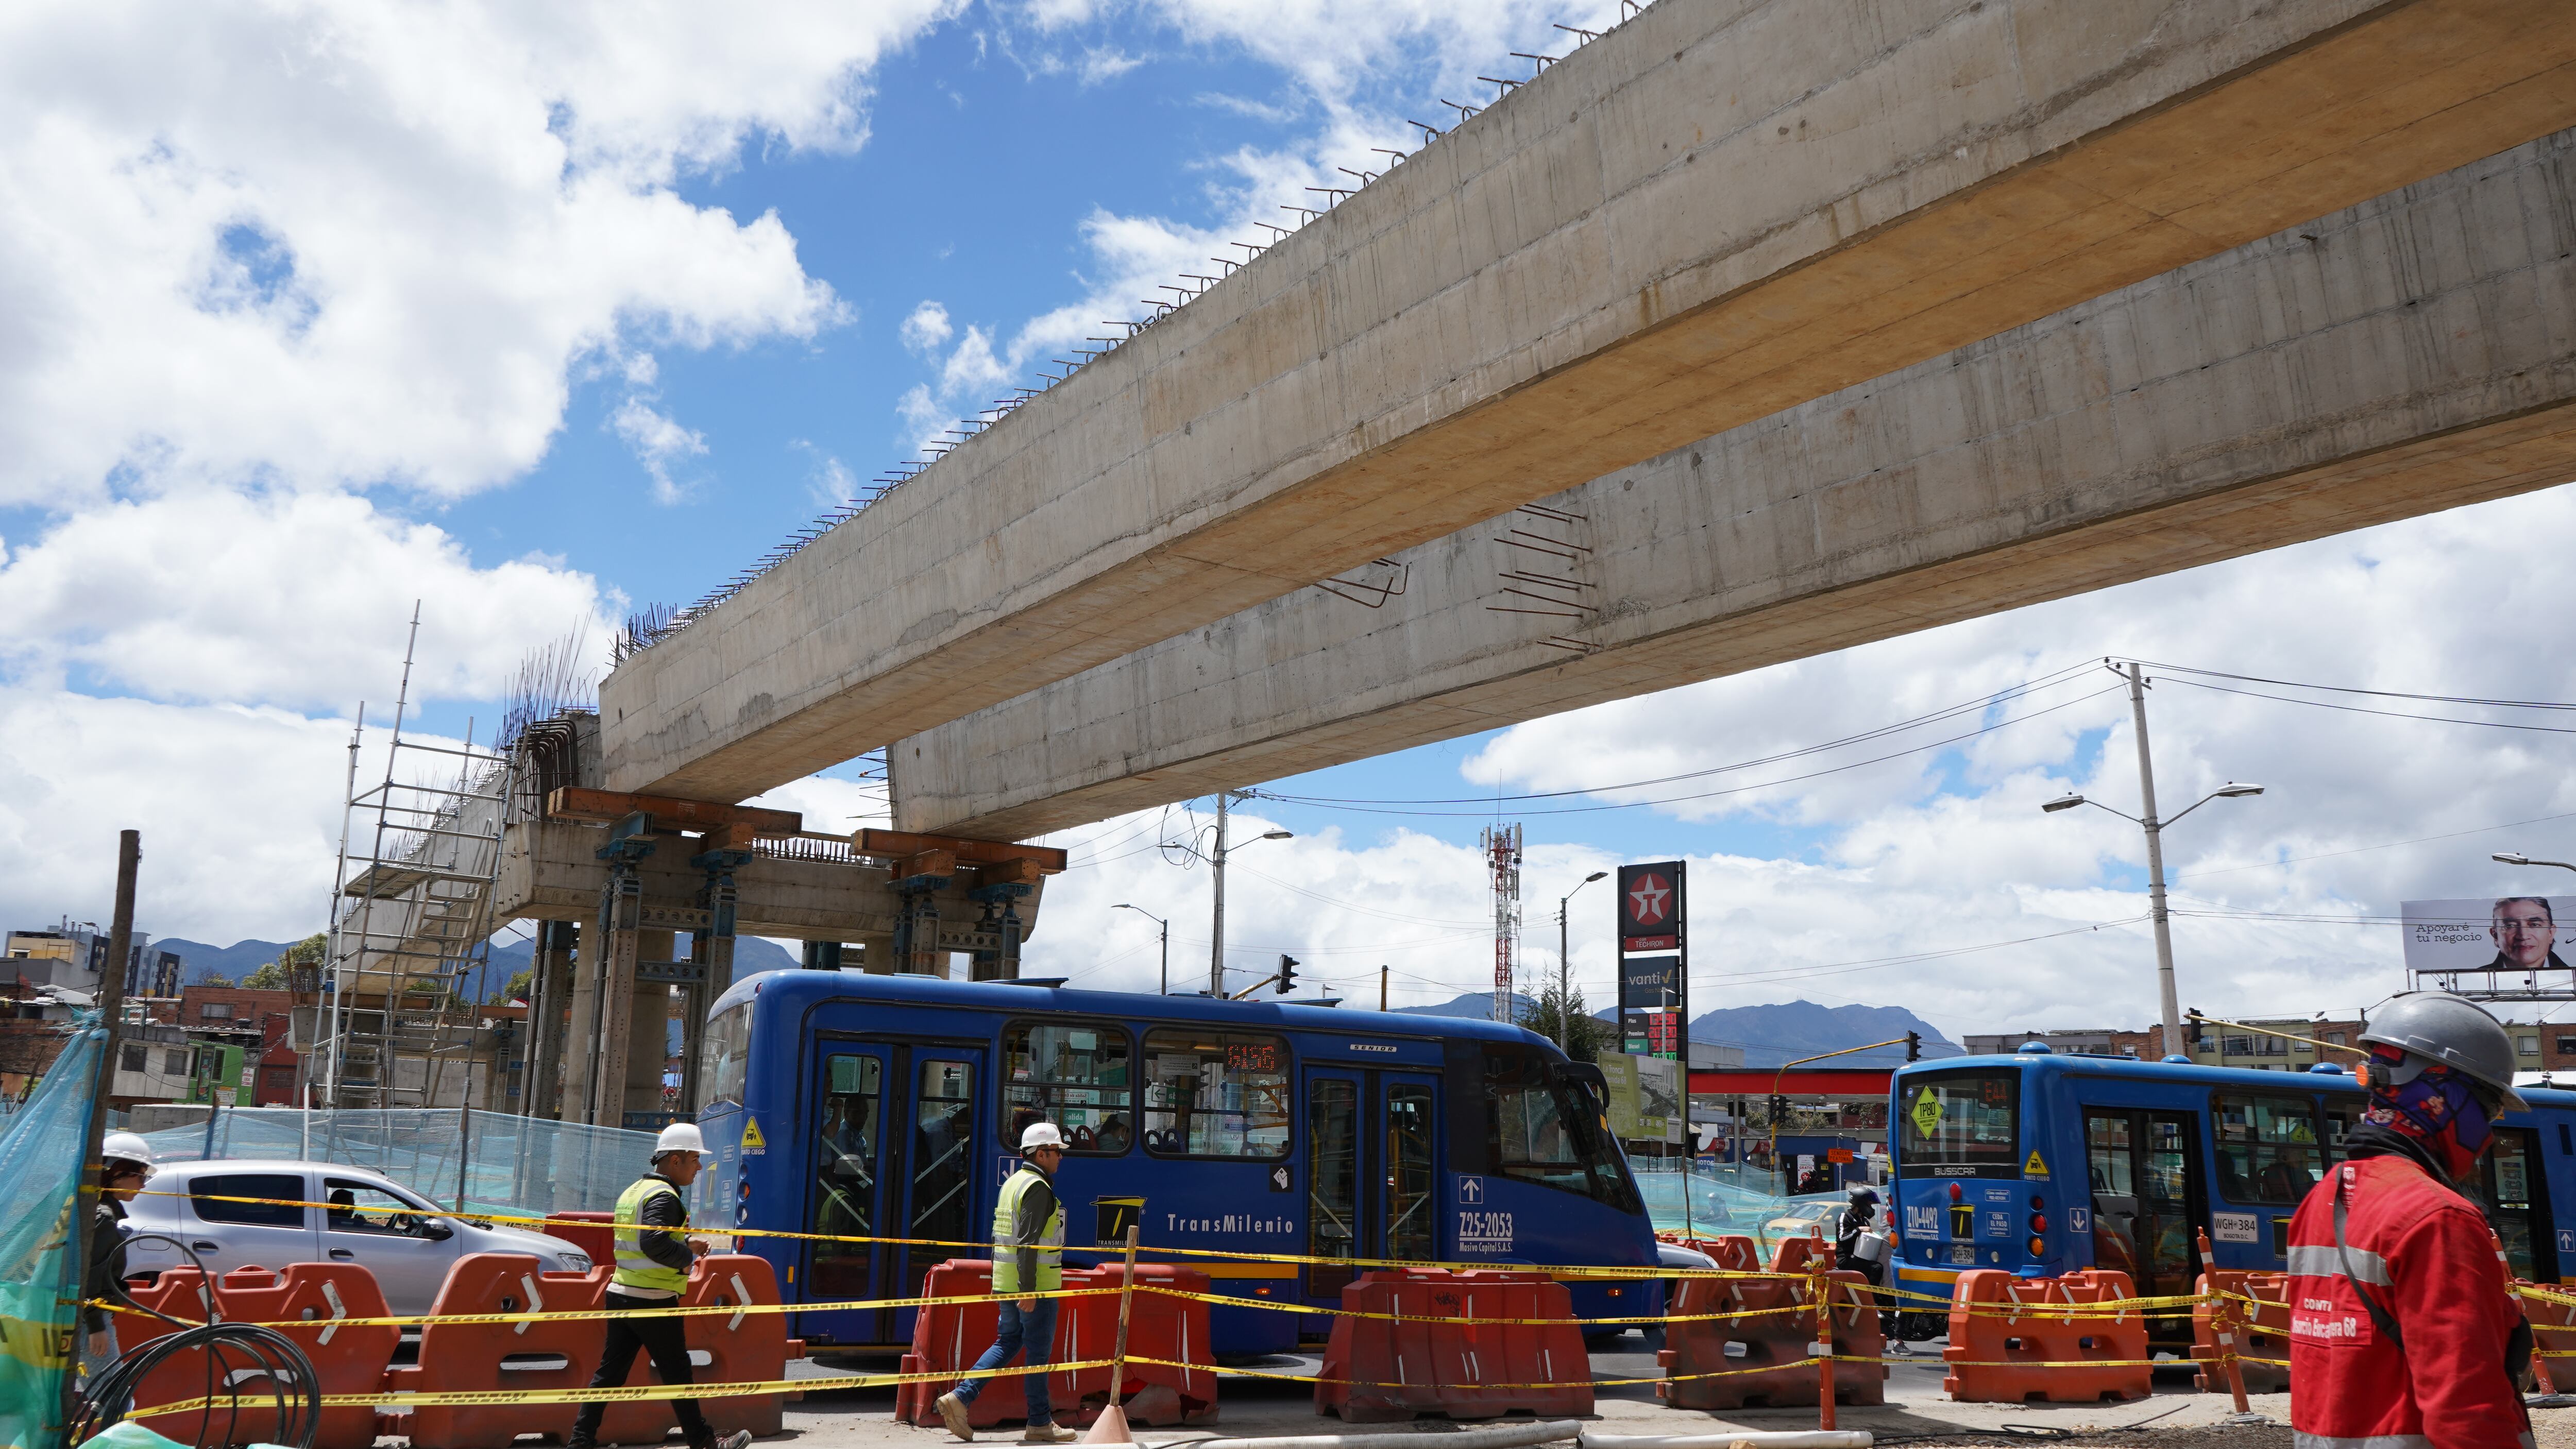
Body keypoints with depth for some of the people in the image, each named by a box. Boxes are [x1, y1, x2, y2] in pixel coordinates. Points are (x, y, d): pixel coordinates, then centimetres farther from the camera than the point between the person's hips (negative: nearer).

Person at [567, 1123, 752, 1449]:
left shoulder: (634, 1190, 15)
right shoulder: (664, 1195, -15)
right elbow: (655, 1243, -29)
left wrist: (684, 1241, 13)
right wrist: (687, 1254, -14)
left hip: (620, 1295, 9)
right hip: (653, 1300, -9)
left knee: (610, 1371, 10)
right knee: (677, 1373, 2)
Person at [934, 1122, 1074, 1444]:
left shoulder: (1013, 1183, 16)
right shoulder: (1038, 1188, -14)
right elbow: (1028, 1241, -21)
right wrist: (1029, 1291, -23)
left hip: (1006, 1282, 9)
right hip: (1035, 1284, -9)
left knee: (1008, 1342, 16)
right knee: (1039, 1352, 0)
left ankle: (959, 1397, 7)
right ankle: (1039, 1424, 8)